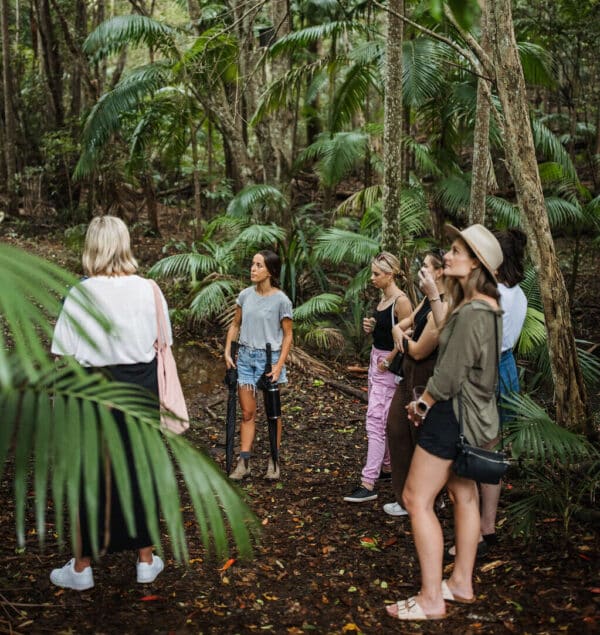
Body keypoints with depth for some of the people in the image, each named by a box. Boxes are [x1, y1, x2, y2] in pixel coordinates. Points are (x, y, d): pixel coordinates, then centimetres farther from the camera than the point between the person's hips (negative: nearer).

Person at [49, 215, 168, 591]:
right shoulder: (148, 290, -5)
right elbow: (160, 345, 0)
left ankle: (82, 568, 24)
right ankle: (146, 560, 26)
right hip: (141, 385, 2)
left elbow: (66, 356, -10)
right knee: (139, 469, 14)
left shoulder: (80, 294, -11)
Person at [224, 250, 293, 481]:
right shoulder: (245, 295, 3)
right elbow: (235, 325, 12)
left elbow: (288, 336, -7)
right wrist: (227, 352, 2)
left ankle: (273, 462, 19)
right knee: (247, 412, 6)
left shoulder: (281, 300, -10)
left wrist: (279, 365, -15)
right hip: (245, 357, 4)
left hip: (269, 358, -4)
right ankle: (244, 463, 9)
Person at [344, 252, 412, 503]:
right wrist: (370, 327, 3)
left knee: (375, 421, -12)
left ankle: (368, 485, -12)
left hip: (389, 366, -10)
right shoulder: (383, 298, 11)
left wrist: (387, 362, -15)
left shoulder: (401, 301, -17)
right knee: (384, 420, 17)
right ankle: (386, 468, 31)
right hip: (376, 360, 10)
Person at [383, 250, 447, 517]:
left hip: (427, 380, -10)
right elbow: (400, 326, 14)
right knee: (396, 428, 16)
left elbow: (419, 351, -22)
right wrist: (400, 333, -9)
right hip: (410, 375, 10)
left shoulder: (444, 307, -23)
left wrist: (404, 338, -2)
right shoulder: (427, 301, 8)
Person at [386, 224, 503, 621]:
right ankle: (462, 583, 32)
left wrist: (422, 404, -6)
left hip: (454, 411, -11)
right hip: (472, 410, 11)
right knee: (463, 495, 18)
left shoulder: (471, 313, -23)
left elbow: (449, 375, -20)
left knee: (417, 499, -4)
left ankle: (431, 600, 4)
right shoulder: (487, 306, 9)